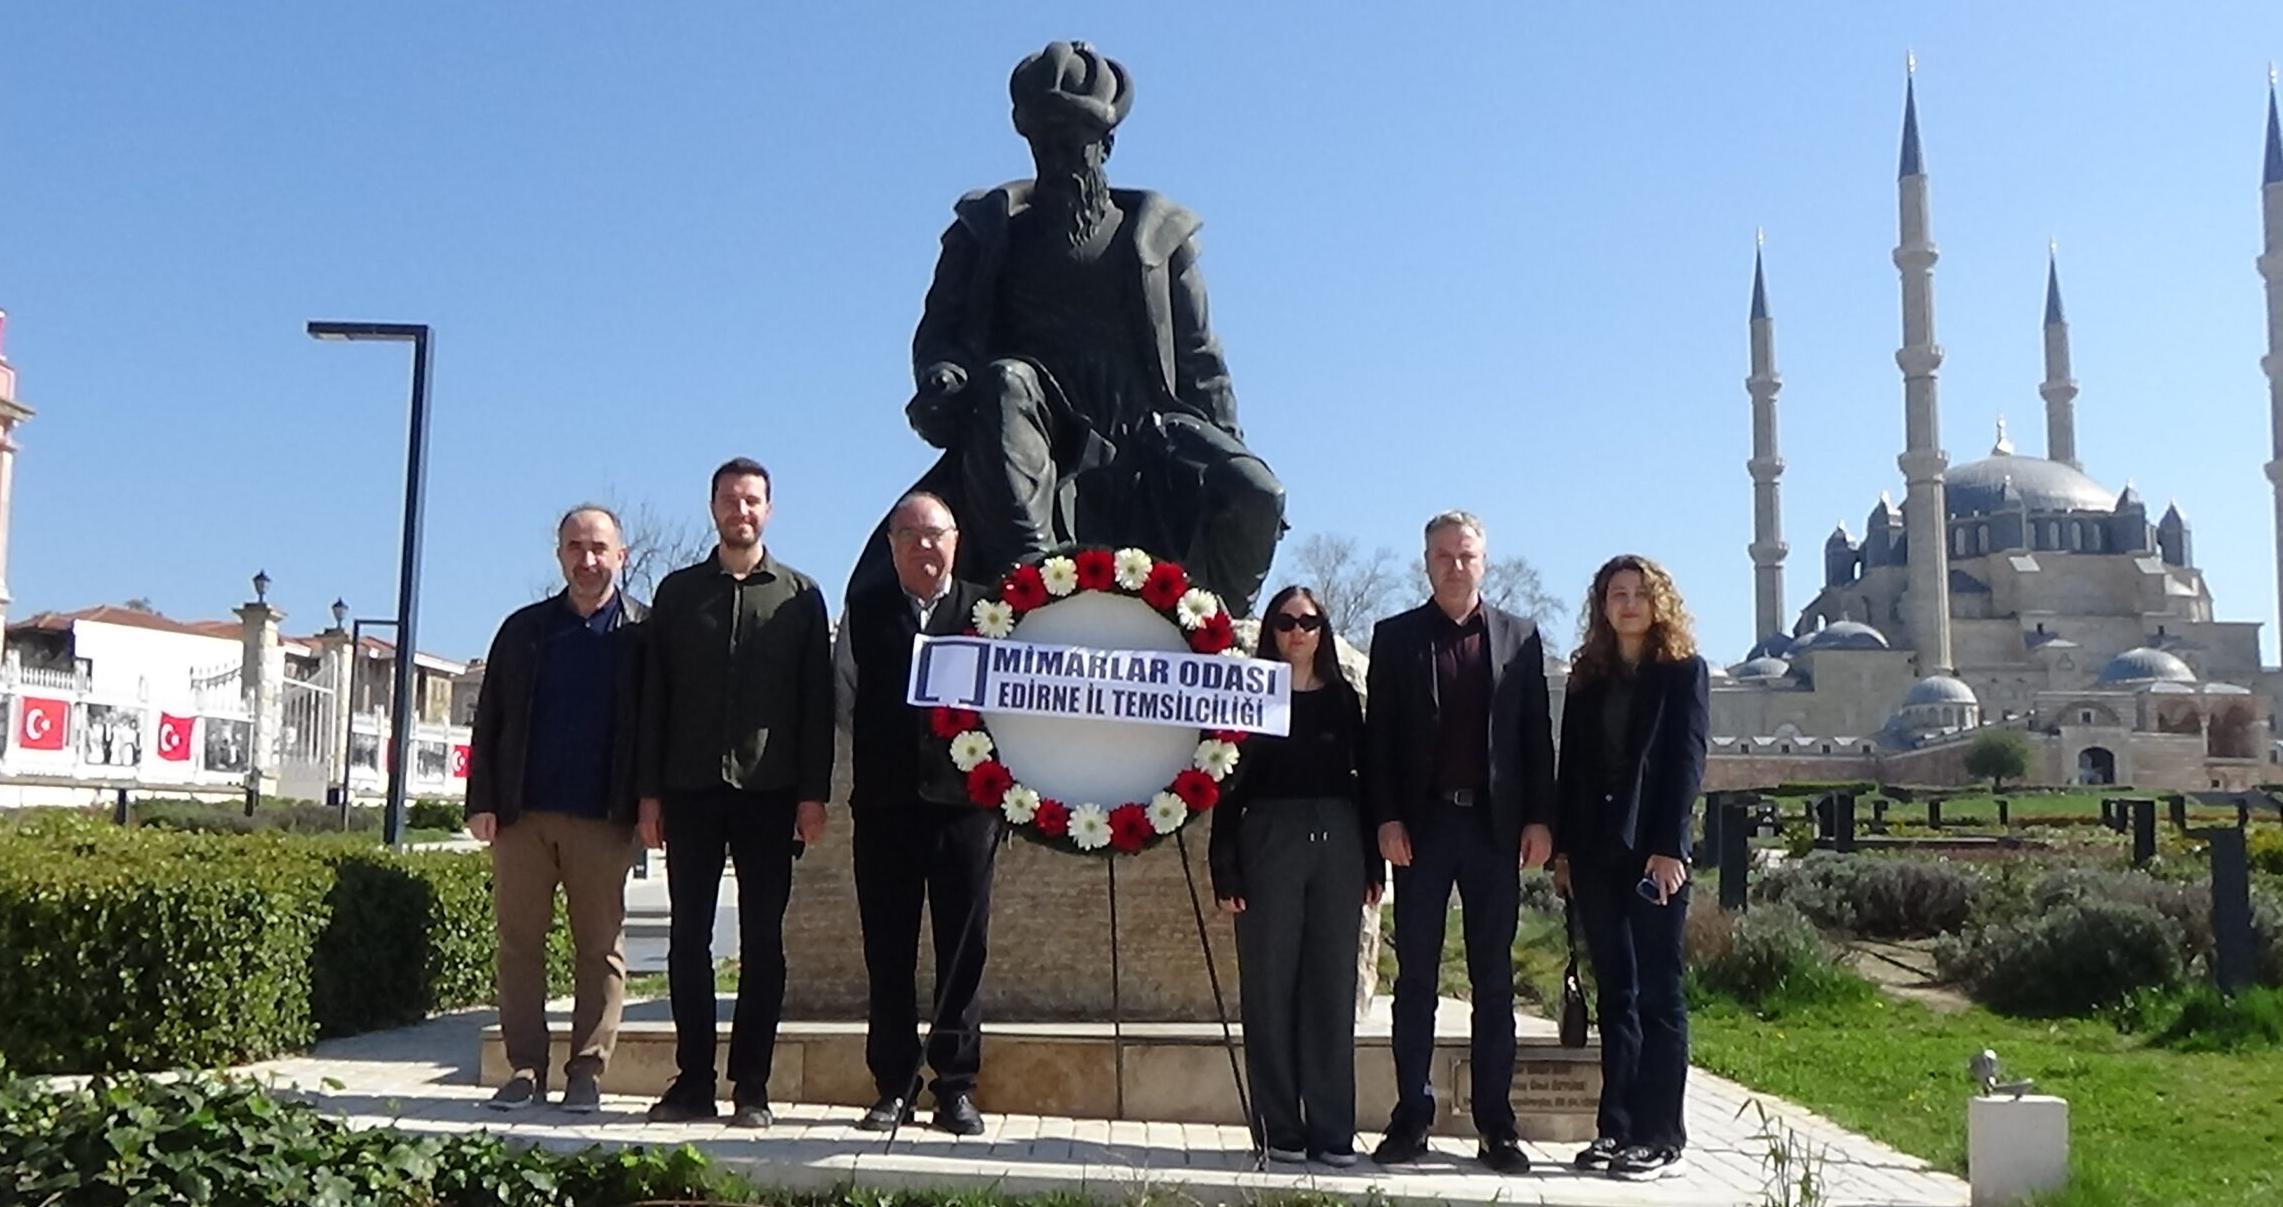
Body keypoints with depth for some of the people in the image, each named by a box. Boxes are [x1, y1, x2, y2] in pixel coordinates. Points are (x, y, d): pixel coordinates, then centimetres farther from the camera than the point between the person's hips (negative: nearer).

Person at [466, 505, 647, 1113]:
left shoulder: (643, 631, 4)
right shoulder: (524, 629, 12)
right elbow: (490, 719, 11)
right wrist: (483, 800, 3)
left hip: (602, 818, -2)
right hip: (522, 812, 3)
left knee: (600, 948, 2)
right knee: (519, 942, 4)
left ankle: (586, 1073, 9)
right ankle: (525, 1069, 12)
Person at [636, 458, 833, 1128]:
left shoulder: (800, 596, 8)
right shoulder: (678, 592, 12)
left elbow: (818, 701, 4)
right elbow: (653, 696, 9)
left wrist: (813, 793, -4)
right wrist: (649, 791, 1)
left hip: (769, 790, -1)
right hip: (690, 789, 2)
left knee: (762, 940, 1)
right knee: (688, 935, 3)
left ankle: (752, 1087, 7)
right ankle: (693, 1081, 10)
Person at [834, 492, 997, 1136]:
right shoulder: (865, 611, 10)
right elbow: (846, 701, 7)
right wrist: (877, 763, -1)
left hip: (966, 801, -1)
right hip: (886, 804, 2)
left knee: (964, 949, 3)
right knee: (888, 952, 5)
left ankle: (957, 1087, 11)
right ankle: (893, 1087, 13)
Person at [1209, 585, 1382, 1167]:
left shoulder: (1342, 699, 11)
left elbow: (1364, 779, 11)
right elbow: (1230, 787, 0)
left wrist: (1374, 862, 4)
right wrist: (1226, 870, -7)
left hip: (1337, 843, 2)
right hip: (1270, 842, -2)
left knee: (1332, 987, 3)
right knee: (1271, 987, 0)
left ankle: (1332, 1130, 8)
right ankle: (1281, 1129, 6)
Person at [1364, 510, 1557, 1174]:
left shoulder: (1519, 637, 9)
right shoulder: (1395, 637, 6)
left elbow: (1537, 733, 7)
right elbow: (1378, 734, 3)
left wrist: (1539, 818, 0)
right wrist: (1387, 818, -6)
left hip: (1495, 824, 1)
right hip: (1422, 822, -1)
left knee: (1494, 980, 6)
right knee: (1415, 977, 4)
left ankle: (1495, 1121, 12)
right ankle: (1412, 1116, 10)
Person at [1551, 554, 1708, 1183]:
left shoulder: (1683, 670, 2)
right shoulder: (1587, 675, 14)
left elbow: (1686, 761, -7)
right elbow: (1571, 762, 12)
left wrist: (1668, 847, -15)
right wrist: (1563, 846, 5)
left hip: (1654, 849, -4)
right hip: (1595, 850, 5)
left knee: (1657, 992, -2)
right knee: (1616, 992, 7)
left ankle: (1660, 1137, 1)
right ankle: (1616, 1127, 10)